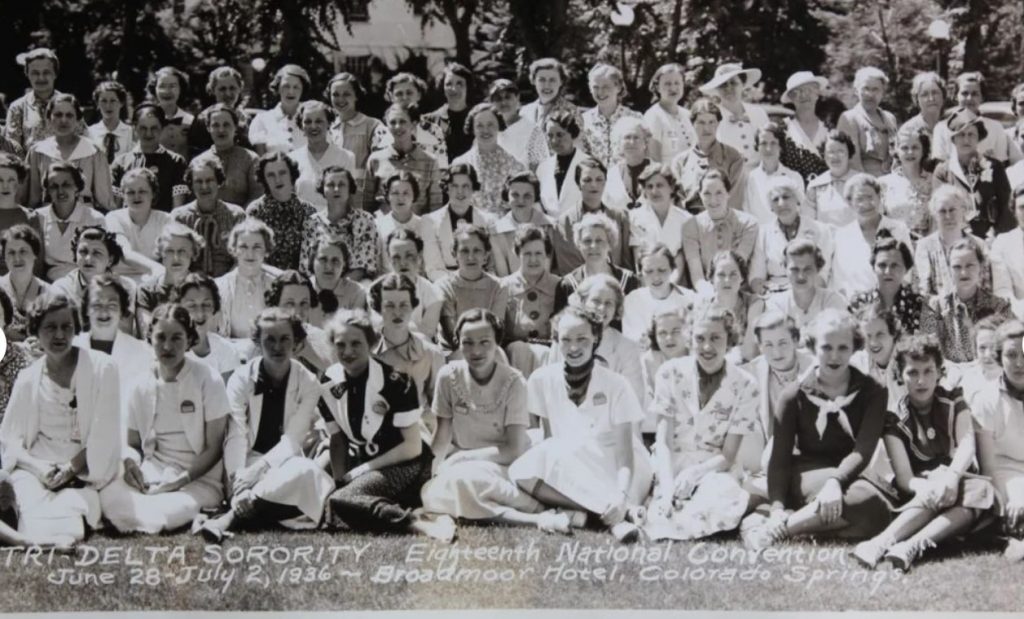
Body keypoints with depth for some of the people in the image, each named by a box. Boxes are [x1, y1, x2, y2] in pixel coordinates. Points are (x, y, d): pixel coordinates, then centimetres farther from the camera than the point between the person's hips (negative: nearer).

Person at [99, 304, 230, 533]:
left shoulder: (208, 380, -5)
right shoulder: (142, 384, 5)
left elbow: (214, 448, -4)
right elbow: (133, 443, 13)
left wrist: (183, 479, -17)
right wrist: (131, 463, -11)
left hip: (199, 479, -4)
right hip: (152, 474, 5)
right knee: (108, 497, -28)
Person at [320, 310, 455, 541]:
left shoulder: (395, 382, -15)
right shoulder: (328, 385, 1)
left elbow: (413, 447, -12)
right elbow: (337, 440, 11)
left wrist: (362, 469, -13)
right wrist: (339, 480, -5)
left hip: (404, 466, -7)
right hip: (361, 467, 7)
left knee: (339, 503, -31)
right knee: (320, 498, -24)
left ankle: (415, 521, -31)